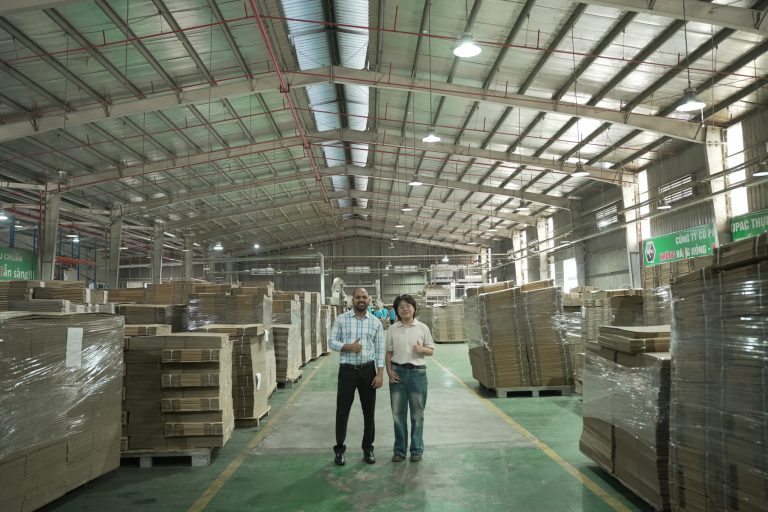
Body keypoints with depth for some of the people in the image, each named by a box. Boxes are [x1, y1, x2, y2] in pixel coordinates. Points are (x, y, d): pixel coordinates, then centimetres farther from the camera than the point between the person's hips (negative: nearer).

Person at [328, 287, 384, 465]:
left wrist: (380, 374, -6)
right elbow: (331, 342, -1)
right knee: (342, 411, 4)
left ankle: (368, 448, 23)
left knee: (369, 411, 8)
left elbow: (380, 350, 1)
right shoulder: (341, 319, 1)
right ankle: (339, 449, 20)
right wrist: (348, 347, -19)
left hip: (368, 370, 1)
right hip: (347, 370, -1)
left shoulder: (376, 322, 3)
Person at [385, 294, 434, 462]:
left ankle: (417, 449, 23)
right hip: (398, 372, 1)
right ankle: (399, 450, 21)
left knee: (417, 414, 9)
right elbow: (389, 353, 6)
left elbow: (431, 350, 4)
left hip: (418, 372, -1)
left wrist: (422, 349, -17)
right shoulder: (392, 329, 2)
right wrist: (389, 371, -5)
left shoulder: (422, 328, -1)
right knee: (398, 413, 8)